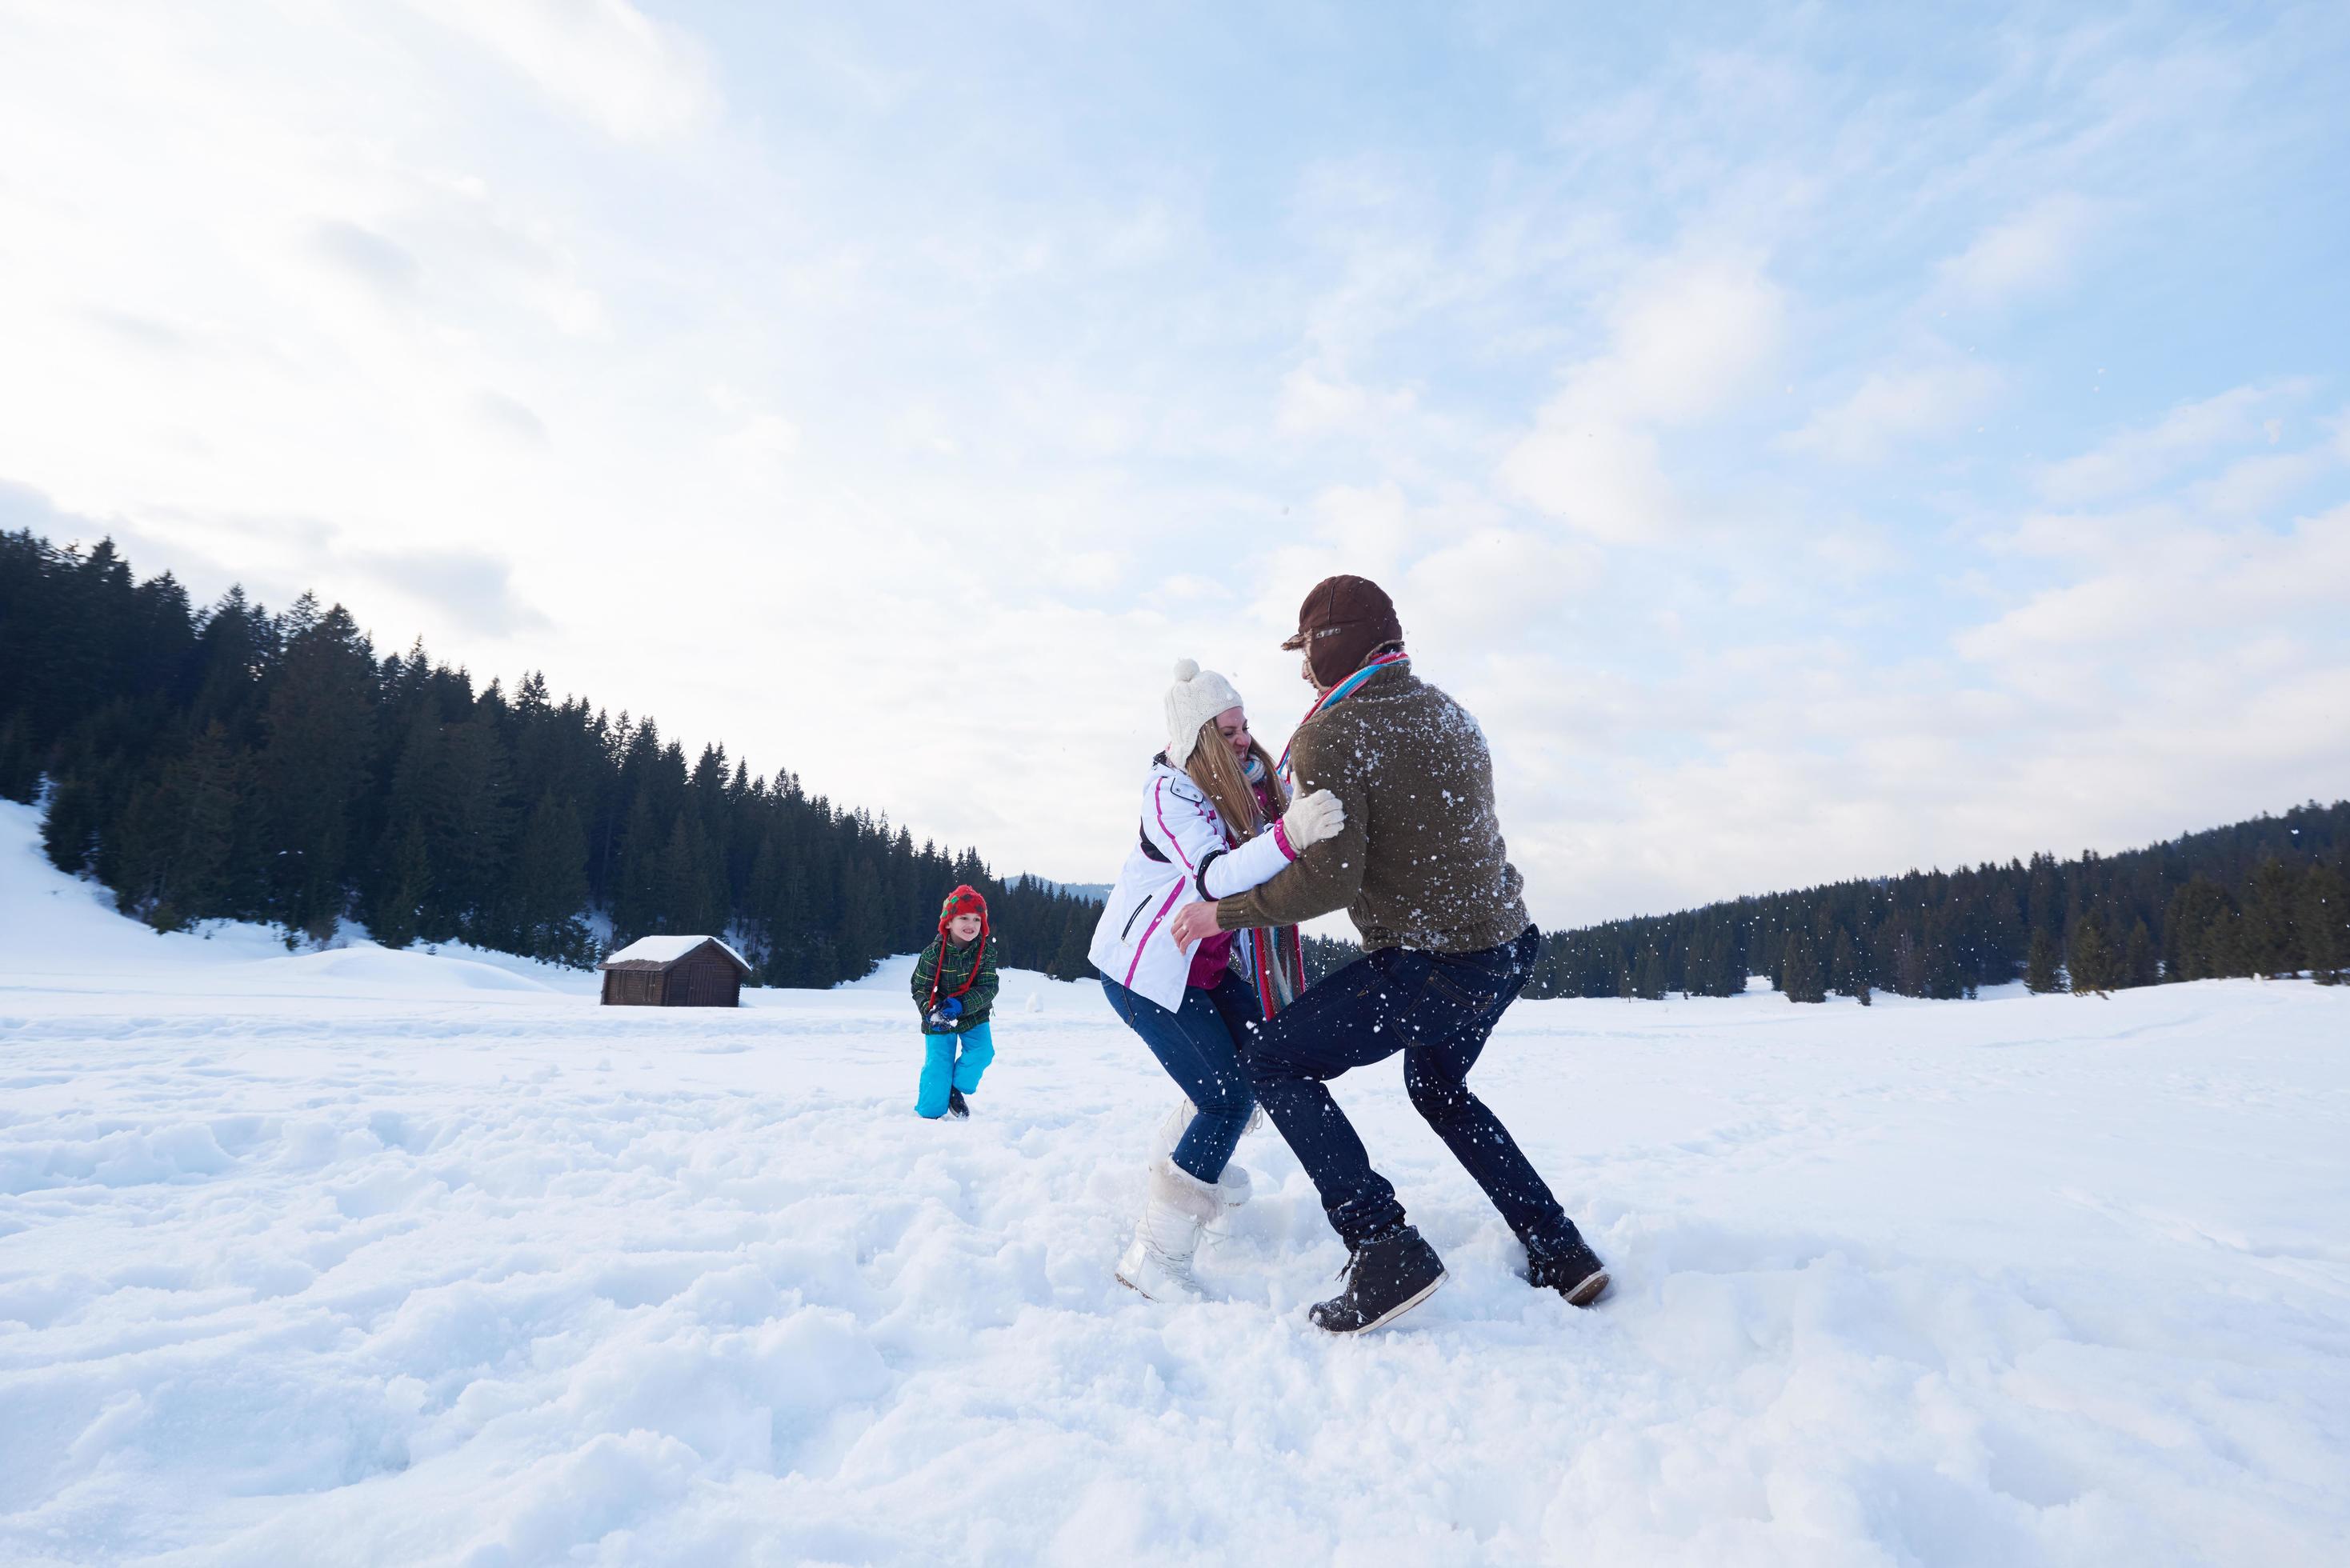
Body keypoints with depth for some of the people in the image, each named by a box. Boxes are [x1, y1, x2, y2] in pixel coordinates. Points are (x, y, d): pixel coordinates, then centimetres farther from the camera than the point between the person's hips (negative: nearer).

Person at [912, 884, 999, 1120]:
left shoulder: (986, 950, -14)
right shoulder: (933, 953, -19)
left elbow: (988, 988, -17)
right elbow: (920, 990, -10)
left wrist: (960, 1004, -33)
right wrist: (932, 1012, -30)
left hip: (973, 1014, 2)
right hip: (939, 1020, -2)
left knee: (982, 1052, -18)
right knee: (937, 1065, -5)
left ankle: (957, 1088, 11)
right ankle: (928, 1111, 21)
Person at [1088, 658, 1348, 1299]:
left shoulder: (1251, 776, -3)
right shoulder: (1169, 794, -26)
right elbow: (1217, 877, -42)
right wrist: (1290, 833, -58)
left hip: (1205, 961, 8)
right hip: (1142, 966, -8)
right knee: (1228, 1099, -13)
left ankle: (1183, 1156, 39)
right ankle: (1154, 1258, -2)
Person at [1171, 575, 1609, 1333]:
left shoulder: (1331, 734, -14)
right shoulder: (1449, 713, 12)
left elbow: (1330, 880, -21)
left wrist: (1223, 912, -8)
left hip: (1431, 962, -9)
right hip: (1504, 942, 9)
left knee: (1273, 1059, 3)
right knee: (1438, 1087, 30)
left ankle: (1386, 1250, -4)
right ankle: (1561, 1253, 29)